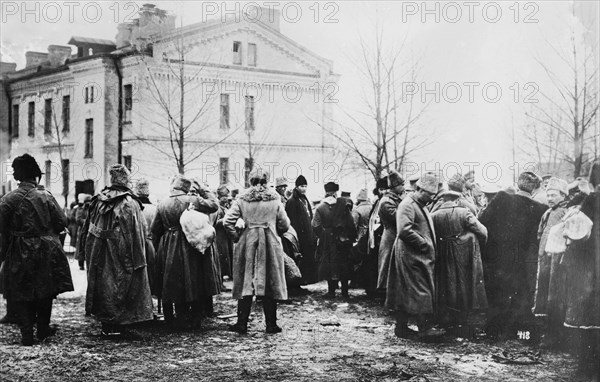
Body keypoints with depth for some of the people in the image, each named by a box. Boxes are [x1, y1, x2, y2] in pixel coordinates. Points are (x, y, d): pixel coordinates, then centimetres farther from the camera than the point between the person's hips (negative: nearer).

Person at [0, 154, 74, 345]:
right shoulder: (46, 196, -7)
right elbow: (62, 222, -5)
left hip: (19, 253, -1)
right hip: (46, 251, 1)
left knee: (21, 294, 8)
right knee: (45, 291, 16)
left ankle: (27, 334, 4)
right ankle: (43, 329, 23)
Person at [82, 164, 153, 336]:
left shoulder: (99, 200, 4)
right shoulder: (130, 203, -12)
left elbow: (88, 229, 9)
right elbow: (135, 232, -13)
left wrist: (87, 249, 18)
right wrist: (138, 259, -10)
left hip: (99, 254, 5)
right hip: (121, 251, -5)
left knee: (104, 285, 12)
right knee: (121, 286, 2)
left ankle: (106, 325, 17)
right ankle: (119, 326, 3)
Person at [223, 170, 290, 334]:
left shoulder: (242, 199, 0)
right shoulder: (275, 200, 1)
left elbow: (227, 221, -7)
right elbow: (284, 224, 1)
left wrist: (236, 237, 5)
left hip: (247, 243, 0)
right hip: (271, 244, 0)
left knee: (245, 283, 6)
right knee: (270, 284, 6)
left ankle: (242, 324, 7)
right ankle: (271, 324, 8)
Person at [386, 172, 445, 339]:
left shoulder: (421, 206, 19)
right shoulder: (407, 205, -14)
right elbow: (404, 231, -25)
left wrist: (429, 243, 14)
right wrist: (424, 243, -18)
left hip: (421, 256, 10)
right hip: (412, 256, -10)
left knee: (405, 293, 11)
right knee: (420, 292, -8)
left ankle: (401, 327, 16)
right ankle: (425, 328, -6)